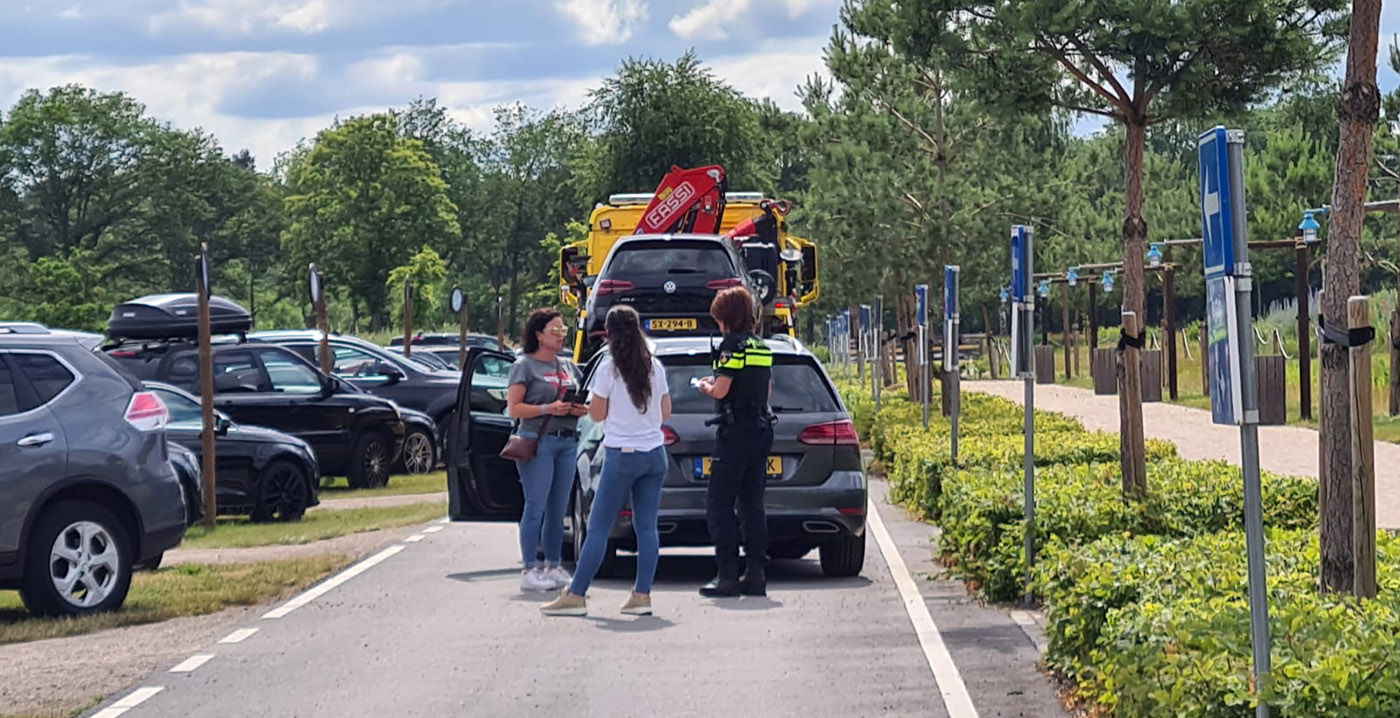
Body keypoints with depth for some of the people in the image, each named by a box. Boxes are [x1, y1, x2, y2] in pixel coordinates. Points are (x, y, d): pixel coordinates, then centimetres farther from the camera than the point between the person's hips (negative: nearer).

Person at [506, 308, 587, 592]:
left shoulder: (568, 366, 18)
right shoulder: (525, 365, -1)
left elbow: (578, 401, 25)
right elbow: (514, 408, -7)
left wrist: (581, 409, 2)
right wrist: (547, 409, -18)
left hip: (567, 441, 6)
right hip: (537, 441, -6)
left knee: (558, 508, 7)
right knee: (536, 507, -7)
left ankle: (554, 566, 14)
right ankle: (530, 570, -4)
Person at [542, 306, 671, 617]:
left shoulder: (609, 368, -8)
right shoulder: (655, 366, 6)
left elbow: (596, 414, -4)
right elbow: (666, 412, 12)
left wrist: (596, 397, 14)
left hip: (622, 456, -5)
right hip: (655, 454, 5)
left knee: (598, 527, -2)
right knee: (647, 526, 5)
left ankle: (576, 595, -2)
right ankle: (642, 594, 2)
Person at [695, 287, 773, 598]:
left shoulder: (732, 344, -11)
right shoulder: (763, 347, 13)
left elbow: (721, 391, -17)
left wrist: (707, 387, 6)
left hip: (736, 432, -8)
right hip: (761, 430, 8)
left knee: (719, 504, -4)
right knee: (752, 504, 10)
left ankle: (728, 574, -8)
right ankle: (756, 574, 8)